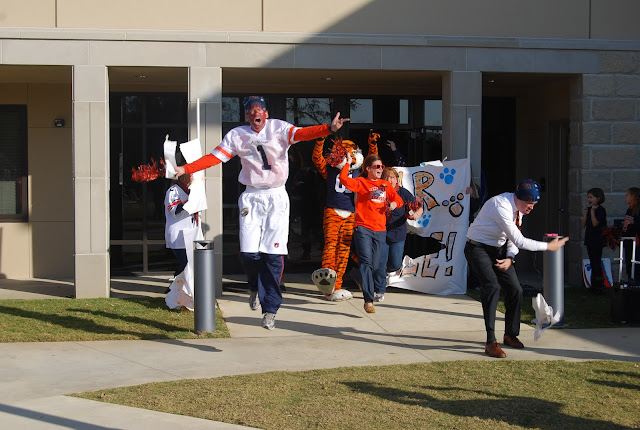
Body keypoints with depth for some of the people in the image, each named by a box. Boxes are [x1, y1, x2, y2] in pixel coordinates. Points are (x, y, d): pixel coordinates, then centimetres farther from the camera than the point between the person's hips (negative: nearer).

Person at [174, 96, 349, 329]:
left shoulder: (278, 128, -2)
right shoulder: (236, 135, 5)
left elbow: (301, 133, -19)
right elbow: (213, 157, 2)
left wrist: (329, 128, -38)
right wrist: (185, 169, -9)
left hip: (276, 198, -2)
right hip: (251, 198, 2)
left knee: (273, 255, -7)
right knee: (249, 253, -8)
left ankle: (270, 309, 4)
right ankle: (256, 286, 26)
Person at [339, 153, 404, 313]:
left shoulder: (385, 185, 17)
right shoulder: (361, 182, 2)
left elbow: (398, 199, 20)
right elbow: (344, 179, -13)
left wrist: (394, 203, -1)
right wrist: (348, 163, -10)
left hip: (380, 230, 4)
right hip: (363, 228, -4)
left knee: (376, 264, 6)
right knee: (366, 262, -15)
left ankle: (379, 289, 34)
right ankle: (368, 300, -18)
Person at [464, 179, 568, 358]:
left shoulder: (518, 208, -3)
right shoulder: (501, 207, -31)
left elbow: (513, 238, 7)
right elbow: (519, 241, -30)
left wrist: (510, 258, -12)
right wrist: (548, 246, -23)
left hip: (499, 249, 8)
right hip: (478, 248, -8)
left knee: (515, 289, 4)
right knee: (492, 286, -26)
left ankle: (510, 335, 25)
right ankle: (491, 342, -25)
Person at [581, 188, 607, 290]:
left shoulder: (600, 210, -10)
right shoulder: (588, 209, 12)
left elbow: (595, 223, -20)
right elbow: (583, 225, 8)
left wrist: (592, 211, -18)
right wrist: (585, 214, -2)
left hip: (597, 240, -8)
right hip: (589, 239, 8)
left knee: (597, 262, -8)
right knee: (592, 262, 11)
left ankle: (599, 284, -4)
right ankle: (594, 285, 17)